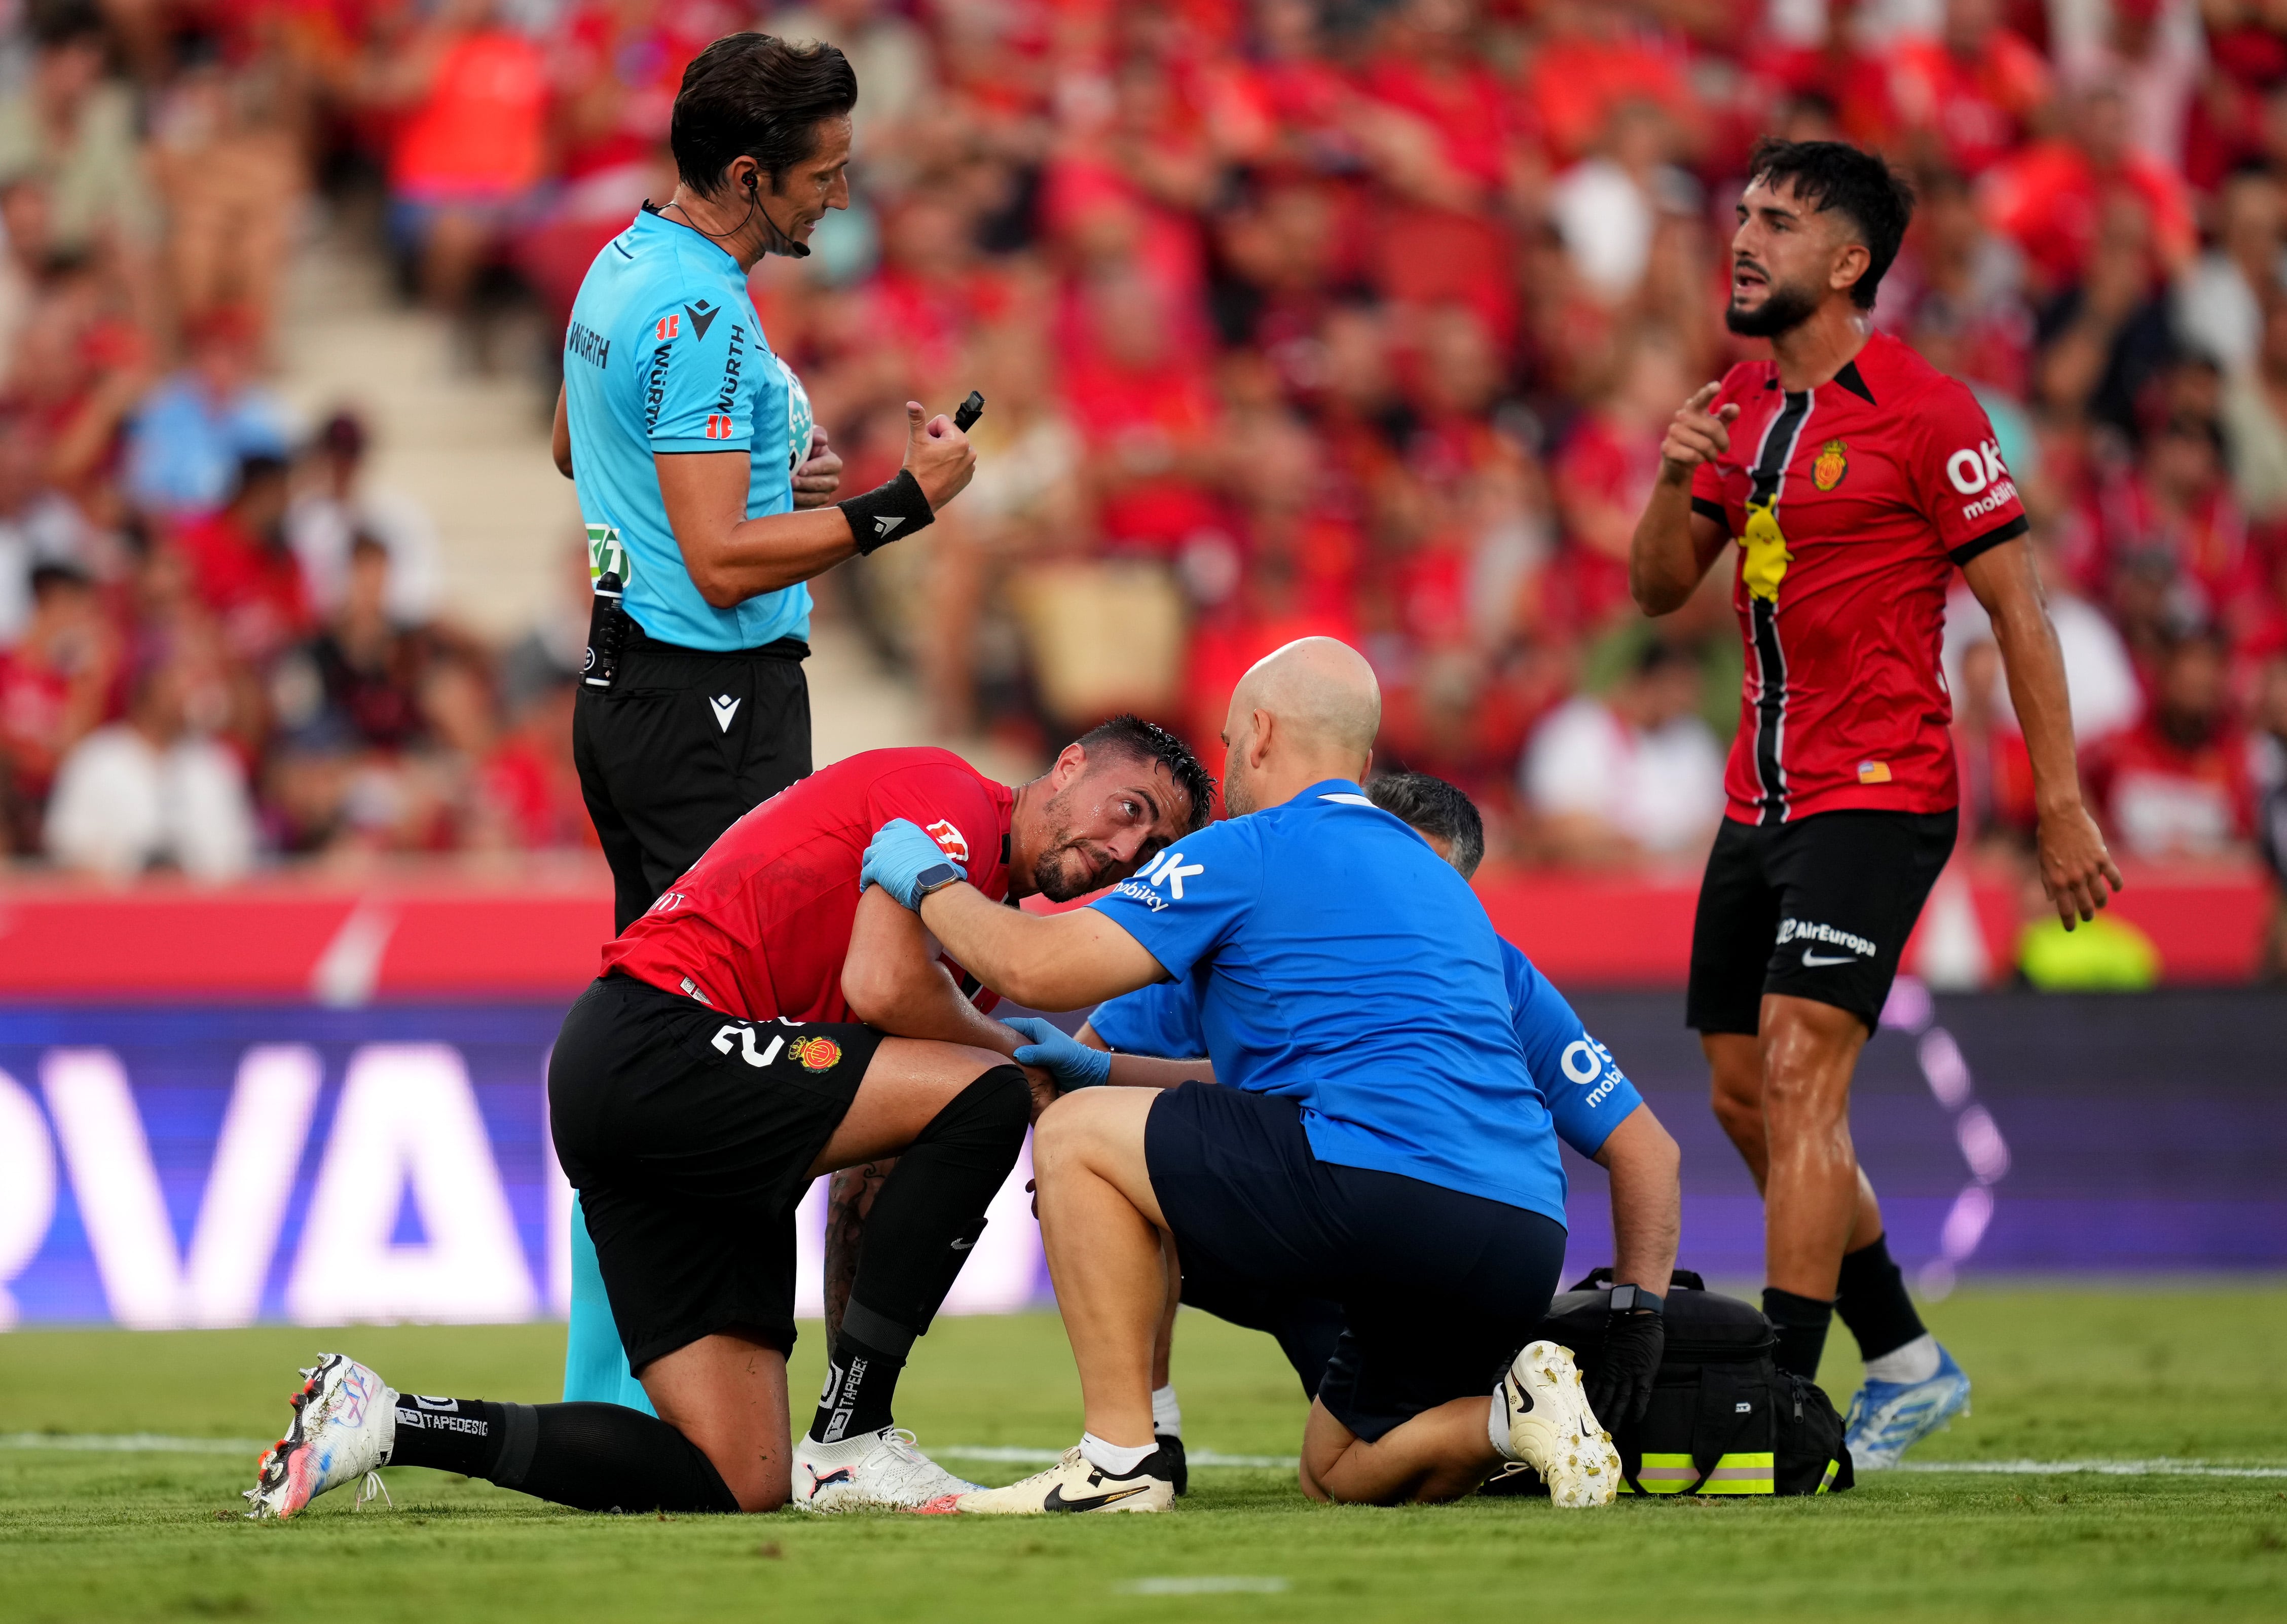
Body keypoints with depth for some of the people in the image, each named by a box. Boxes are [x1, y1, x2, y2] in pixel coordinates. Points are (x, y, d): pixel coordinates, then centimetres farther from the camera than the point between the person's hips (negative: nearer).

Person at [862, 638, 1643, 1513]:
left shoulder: (1251, 851, 3)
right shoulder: (1439, 879, 30)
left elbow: (1035, 966, -1)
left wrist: (928, 882, 19)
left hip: (1390, 1193, -8)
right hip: (1529, 1242, 8)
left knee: (1075, 1134, 6)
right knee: (1338, 1473, 26)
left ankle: (1120, 1461, 0)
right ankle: (1509, 1415, -2)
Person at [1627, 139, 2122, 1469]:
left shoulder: (1927, 412, -10)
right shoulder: (1742, 406, 12)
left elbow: (2020, 611, -9)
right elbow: (1659, 591, 13)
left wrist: (2063, 807, -11)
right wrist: (1677, 482, -8)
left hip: (1879, 794, -8)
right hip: (1763, 798, 8)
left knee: (1799, 1075, -18)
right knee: (1745, 1097, 9)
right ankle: (1905, 1361, 25)